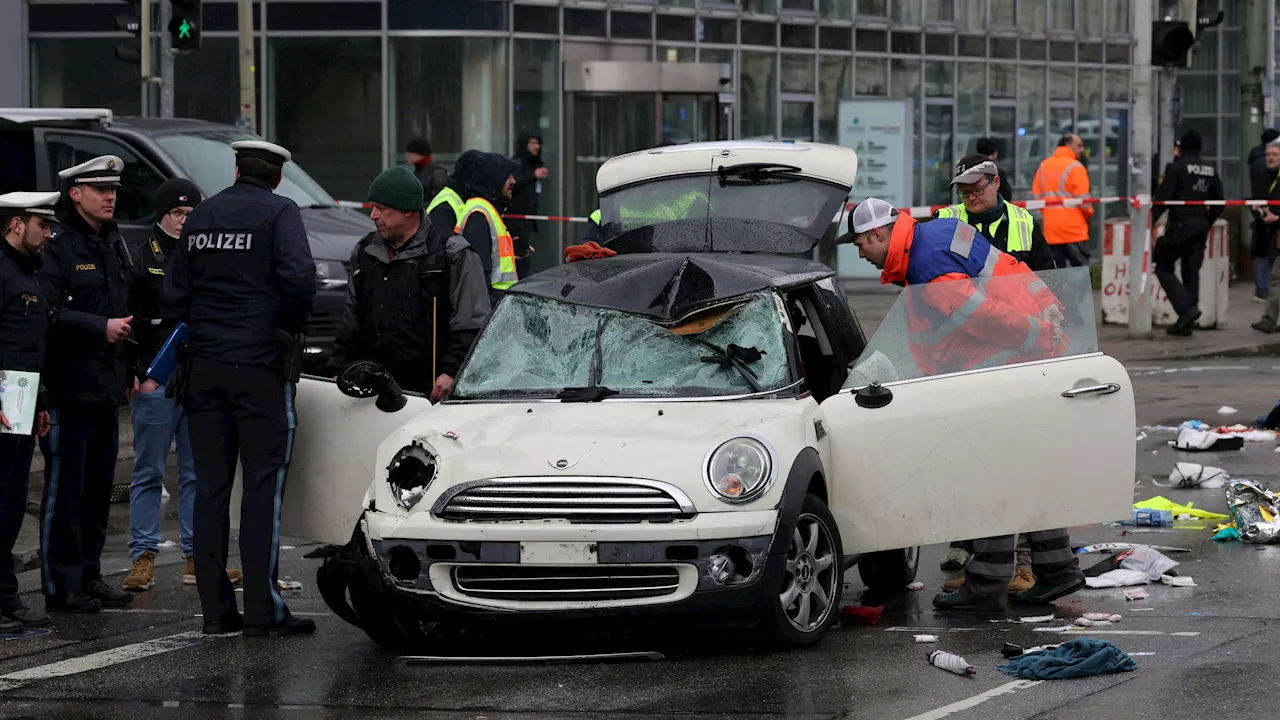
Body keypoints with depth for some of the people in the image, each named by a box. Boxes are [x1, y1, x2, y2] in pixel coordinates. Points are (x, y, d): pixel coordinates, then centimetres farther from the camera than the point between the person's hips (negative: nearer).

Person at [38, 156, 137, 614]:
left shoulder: (114, 243, 17)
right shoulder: (57, 245, -10)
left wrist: (128, 370, 20)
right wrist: (101, 328, -18)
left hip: (107, 385, 8)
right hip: (70, 384, -8)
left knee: (99, 487, 12)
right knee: (65, 488, -6)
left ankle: (89, 574, 19)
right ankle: (61, 586, -4)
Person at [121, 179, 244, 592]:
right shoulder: (141, 257, 1)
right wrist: (138, 373, -12)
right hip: (154, 382, -4)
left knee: (199, 473, 5)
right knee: (149, 474, -1)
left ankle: (197, 559, 8)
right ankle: (143, 559, 0)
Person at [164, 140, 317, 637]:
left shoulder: (200, 218, 11)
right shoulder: (279, 213, -5)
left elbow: (174, 293, 12)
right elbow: (298, 276, -19)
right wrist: (290, 328, -3)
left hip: (205, 367, 5)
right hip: (260, 366, -5)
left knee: (210, 487, 7)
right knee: (263, 485, -3)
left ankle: (215, 609, 7)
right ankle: (262, 609, -7)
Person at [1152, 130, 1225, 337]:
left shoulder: (1176, 168, -9)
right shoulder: (1210, 170, 10)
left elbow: (1163, 197, -14)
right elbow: (1218, 203, 13)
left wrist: (1151, 223, -8)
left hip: (1180, 225, -6)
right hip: (1201, 227, 6)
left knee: (1164, 267, 3)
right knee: (1191, 272, 10)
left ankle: (1186, 308, -13)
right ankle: (1186, 324, 10)